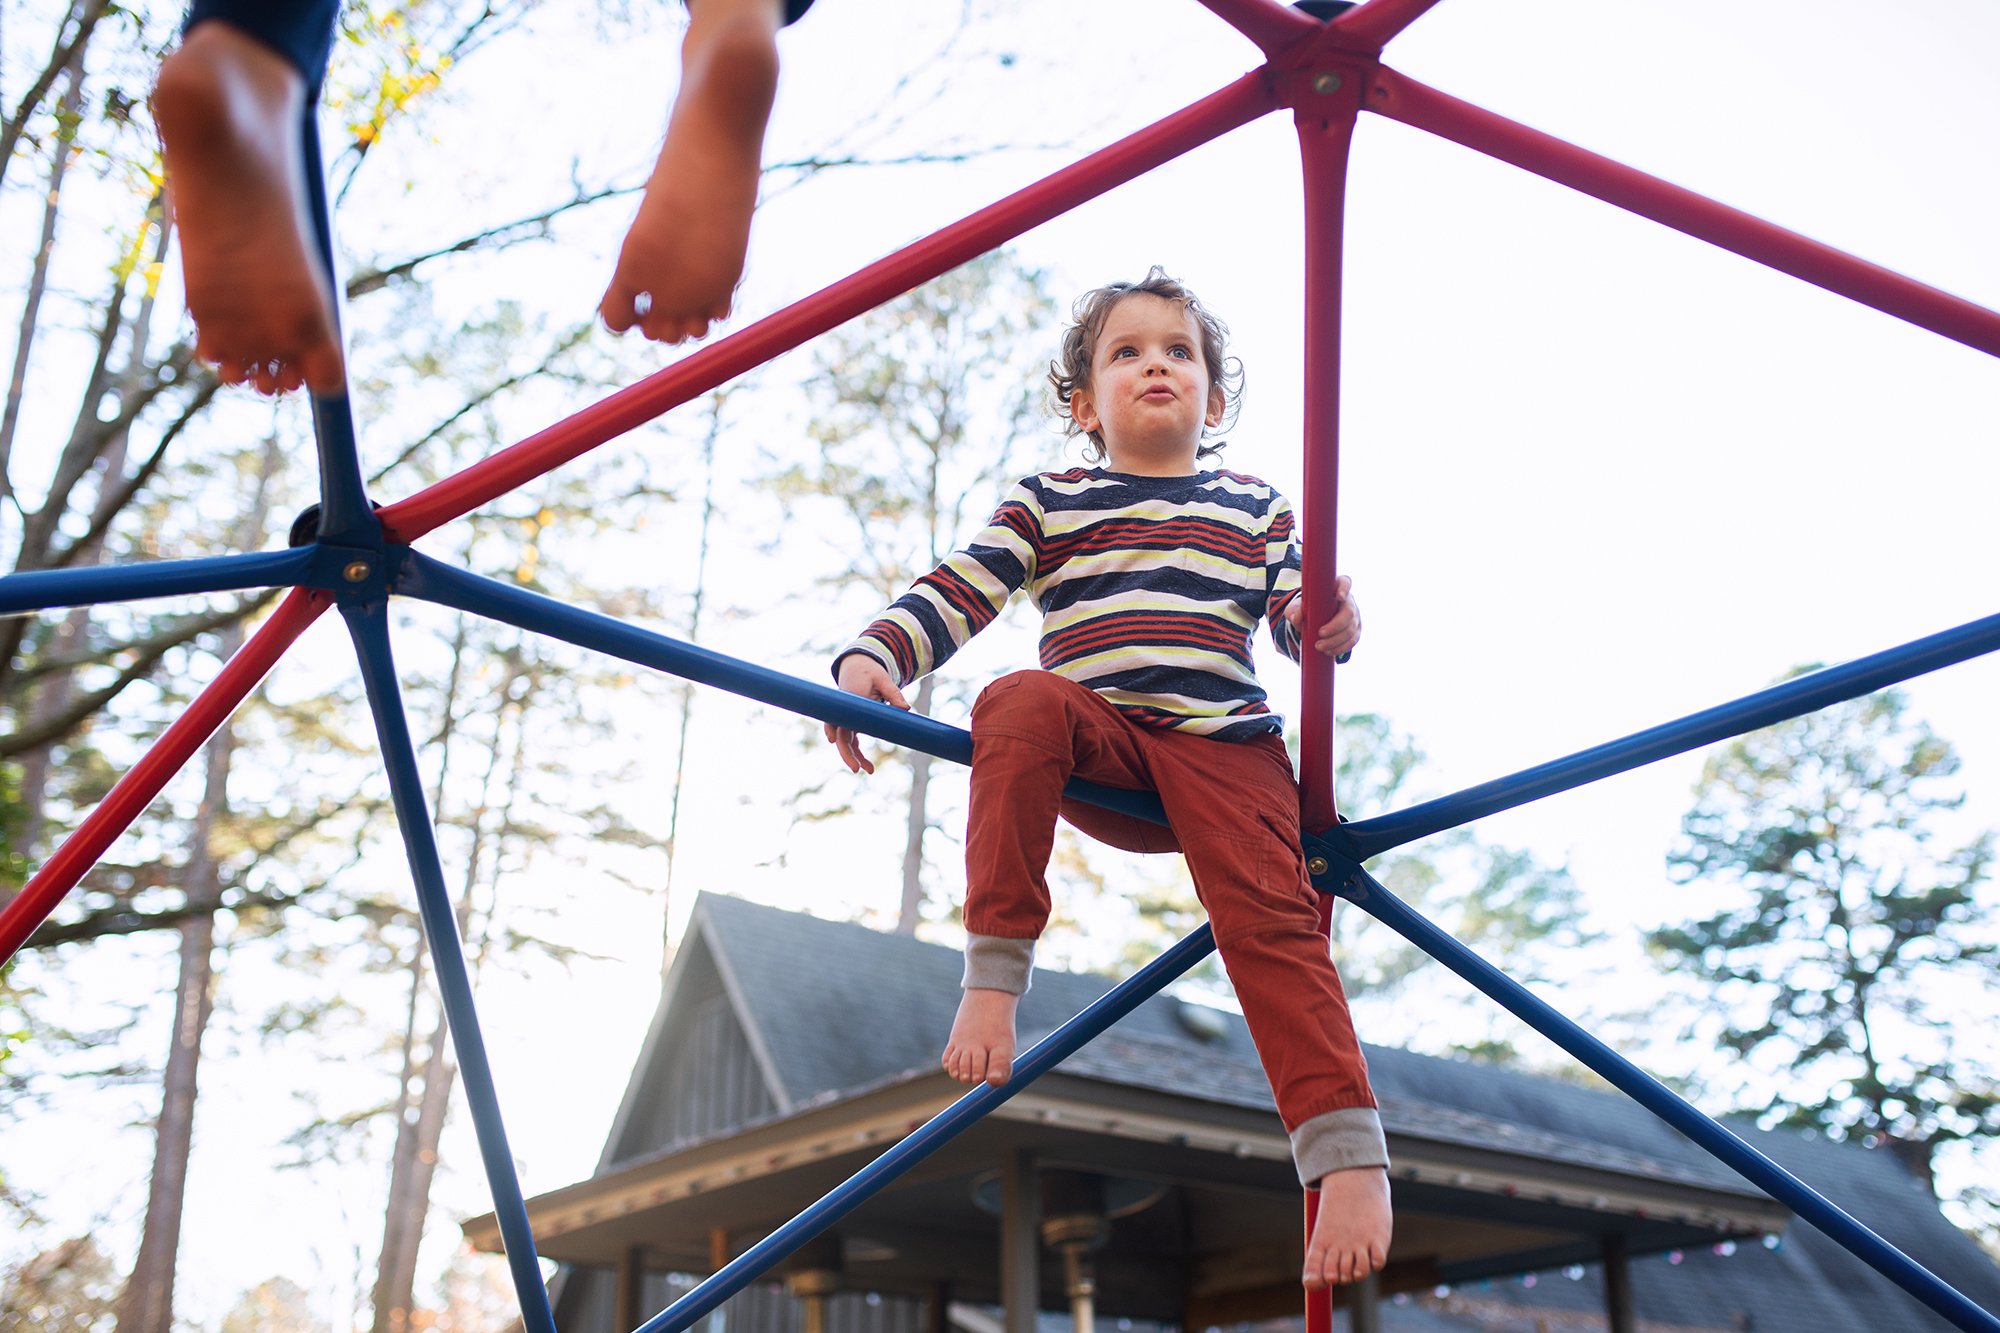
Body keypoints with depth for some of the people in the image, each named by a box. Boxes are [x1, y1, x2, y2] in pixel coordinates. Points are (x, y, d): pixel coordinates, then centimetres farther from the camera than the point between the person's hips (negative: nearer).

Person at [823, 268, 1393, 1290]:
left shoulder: (1255, 508, 21)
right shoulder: (1047, 503, 17)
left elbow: (1293, 613, 10)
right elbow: (958, 591, 6)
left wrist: (1326, 624, -15)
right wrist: (873, 653, -13)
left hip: (1224, 743, 0)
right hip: (1097, 750, 0)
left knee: (1270, 919, -23)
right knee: (1022, 700, -34)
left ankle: (1347, 1155, -26)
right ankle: (994, 970, -31)